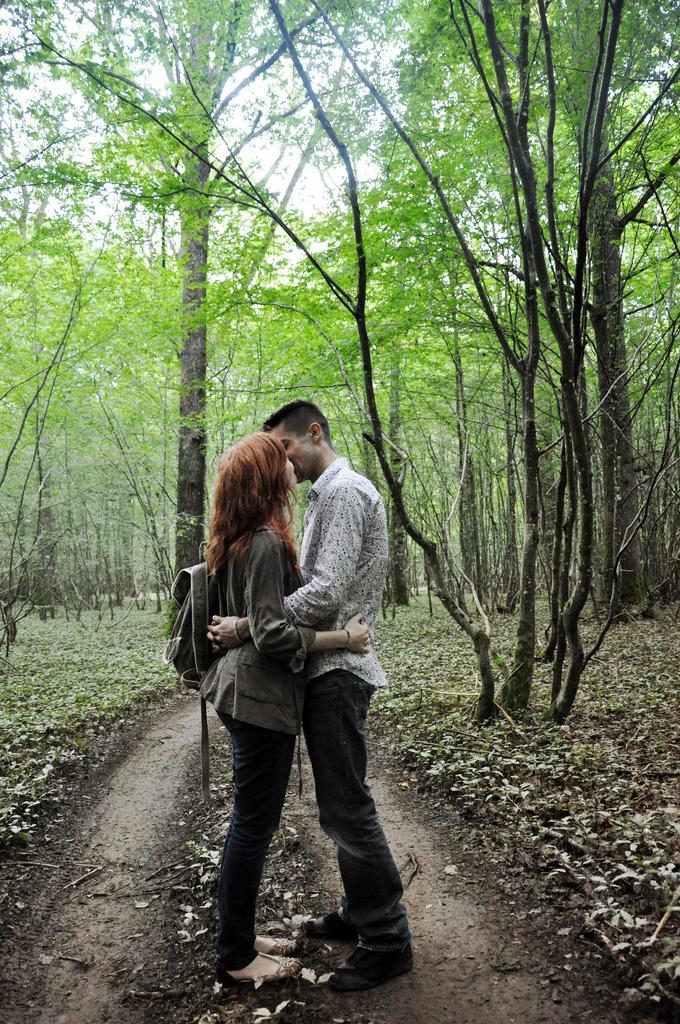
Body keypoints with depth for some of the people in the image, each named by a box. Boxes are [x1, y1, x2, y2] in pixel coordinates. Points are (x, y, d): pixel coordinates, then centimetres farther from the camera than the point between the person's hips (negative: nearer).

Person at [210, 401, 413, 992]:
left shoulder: (345, 490, -13)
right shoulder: (327, 495, 20)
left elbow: (327, 592, -24)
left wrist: (247, 627, -21)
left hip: (337, 671, -10)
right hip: (329, 670, 10)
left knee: (347, 809, -3)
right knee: (342, 804, 18)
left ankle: (388, 941, 10)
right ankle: (362, 914, 31)